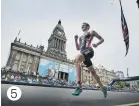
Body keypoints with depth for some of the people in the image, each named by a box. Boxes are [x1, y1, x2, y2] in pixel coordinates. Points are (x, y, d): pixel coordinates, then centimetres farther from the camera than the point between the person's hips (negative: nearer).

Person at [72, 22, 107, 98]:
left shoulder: (91, 32, 17)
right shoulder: (81, 37, 33)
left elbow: (102, 39, 13)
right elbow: (78, 48, 27)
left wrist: (96, 44, -8)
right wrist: (76, 39, 14)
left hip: (88, 51, -7)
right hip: (83, 53, 7)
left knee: (76, 60, -35)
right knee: (93, 72, 8)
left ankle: (79, 86, -42)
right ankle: (102, 87, 24)